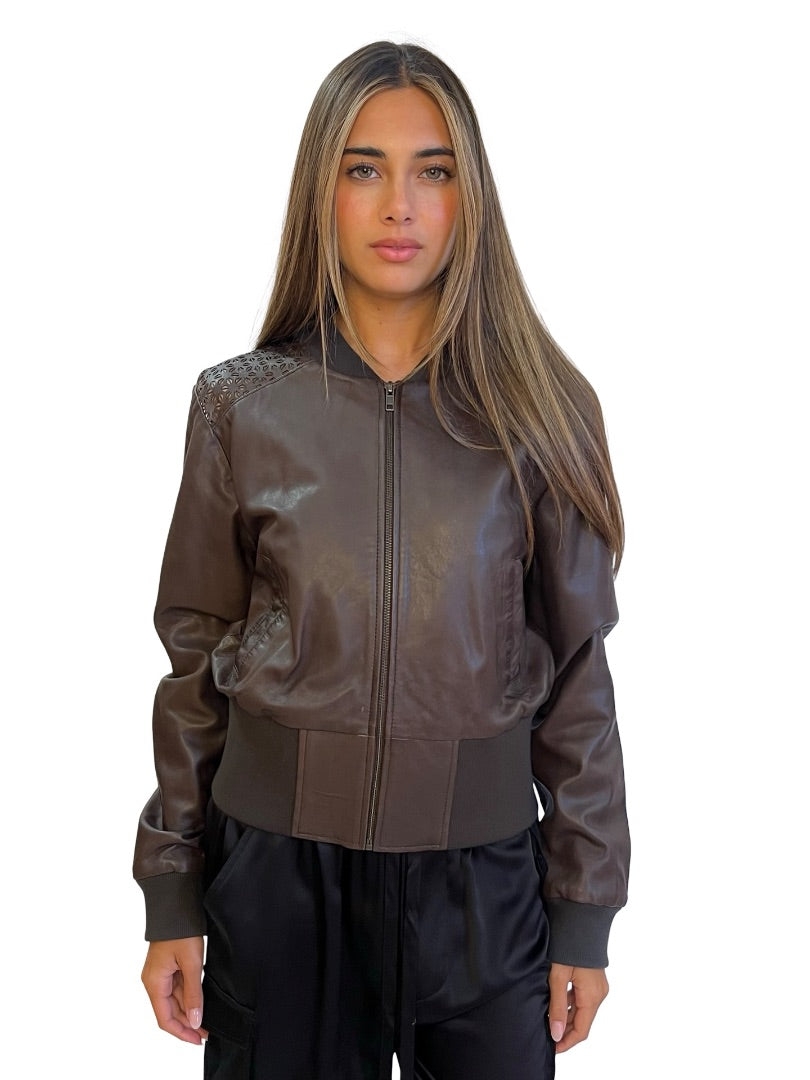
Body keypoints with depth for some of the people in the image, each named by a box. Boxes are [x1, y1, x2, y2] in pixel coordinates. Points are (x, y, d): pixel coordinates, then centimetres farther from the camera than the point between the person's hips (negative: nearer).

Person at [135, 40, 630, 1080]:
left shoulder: (540, 409, -3)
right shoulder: (240, 406, -3)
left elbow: (580, 671, 0)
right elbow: (195, 663, 2)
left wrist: (585, 916, 1)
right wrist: (172, 900, 3)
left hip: (481, 871, 0)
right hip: (279, 867, 0)